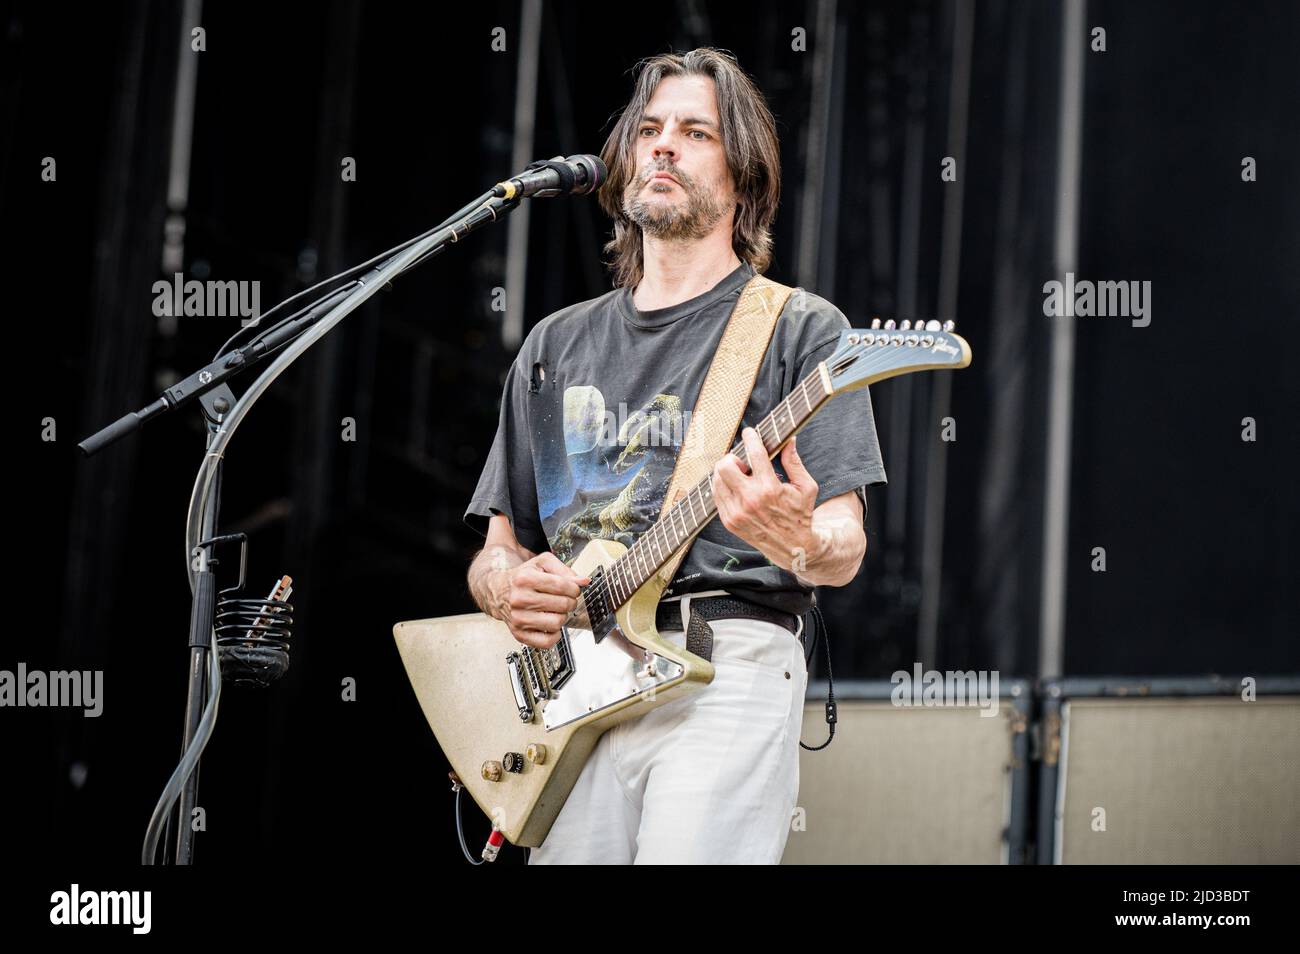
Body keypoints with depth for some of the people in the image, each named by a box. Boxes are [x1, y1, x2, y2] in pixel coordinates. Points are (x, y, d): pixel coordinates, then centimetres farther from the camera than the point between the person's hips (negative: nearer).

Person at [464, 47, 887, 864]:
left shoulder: (799, 330, 7)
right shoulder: (556, 346, 21)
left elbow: (845, 549, -2)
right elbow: (497, 547, 22)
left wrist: (798, 541, -26)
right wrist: (509, 586, -2)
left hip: (727, 671, -4)